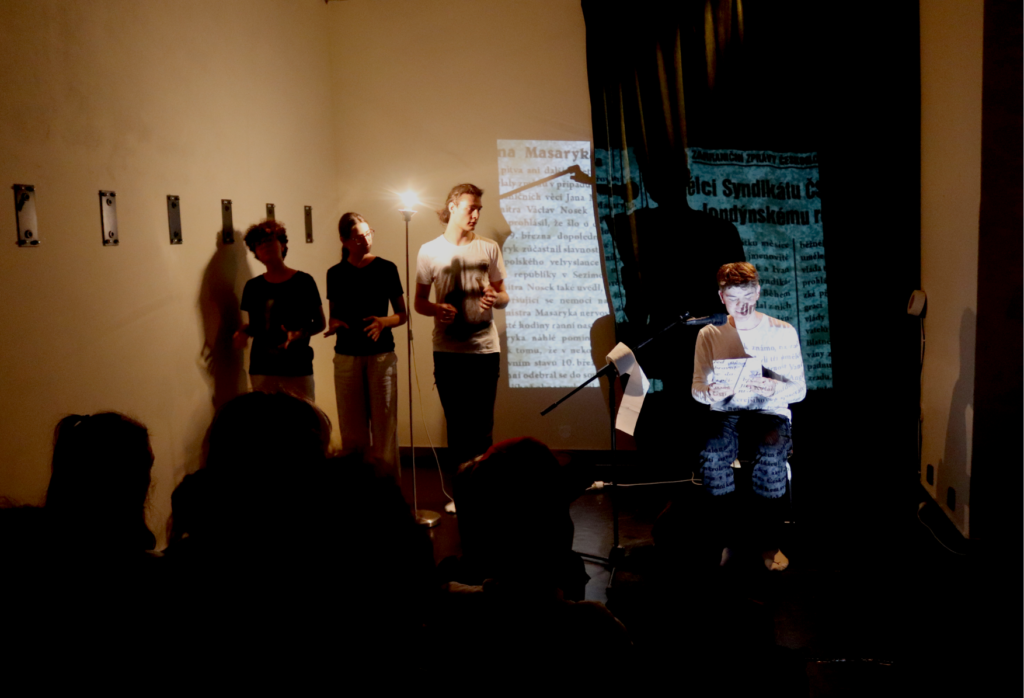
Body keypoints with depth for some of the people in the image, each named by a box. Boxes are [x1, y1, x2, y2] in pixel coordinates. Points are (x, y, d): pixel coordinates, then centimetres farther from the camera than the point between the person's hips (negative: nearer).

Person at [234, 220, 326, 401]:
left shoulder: (303, 281, -1)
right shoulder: (253, 287, 9)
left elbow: (320, 323, 3)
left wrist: (299, 334, -15)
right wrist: (243, 332, -4)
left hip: (298, 368, -3)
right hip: (262, 370, 3)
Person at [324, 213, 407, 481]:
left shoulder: (386, 268, 1)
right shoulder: (335, 274, 7)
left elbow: (402, 314, 4)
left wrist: (383, 321, -16)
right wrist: (334, 325, -6)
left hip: (381, 354, -2)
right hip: (347, 355, 2)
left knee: (383, 424, -3)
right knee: (352, 427, 2)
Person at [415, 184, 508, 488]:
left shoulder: (488, 248, 7)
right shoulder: (429, 251, 3)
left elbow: (504, 297, 11)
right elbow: (419, 302, 6)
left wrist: (495, 299, -13)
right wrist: (437, 309, -16)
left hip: (485, 349, 1)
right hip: (448, 351, 0)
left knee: (482, 428, 2)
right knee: (457, 427, 7)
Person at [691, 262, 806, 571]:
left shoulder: (783, 332, -1)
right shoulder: (709, 334, 3)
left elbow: (799, 390, -2)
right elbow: (696, 388, 3)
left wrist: (773, 388, -25)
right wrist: (710, 393, -22)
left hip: (771, 412, -1)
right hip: (725, 412, 1)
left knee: (771, 453, -35)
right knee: (712, 453, -34)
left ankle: (770, 542, -14)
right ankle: (727, 536, -12)